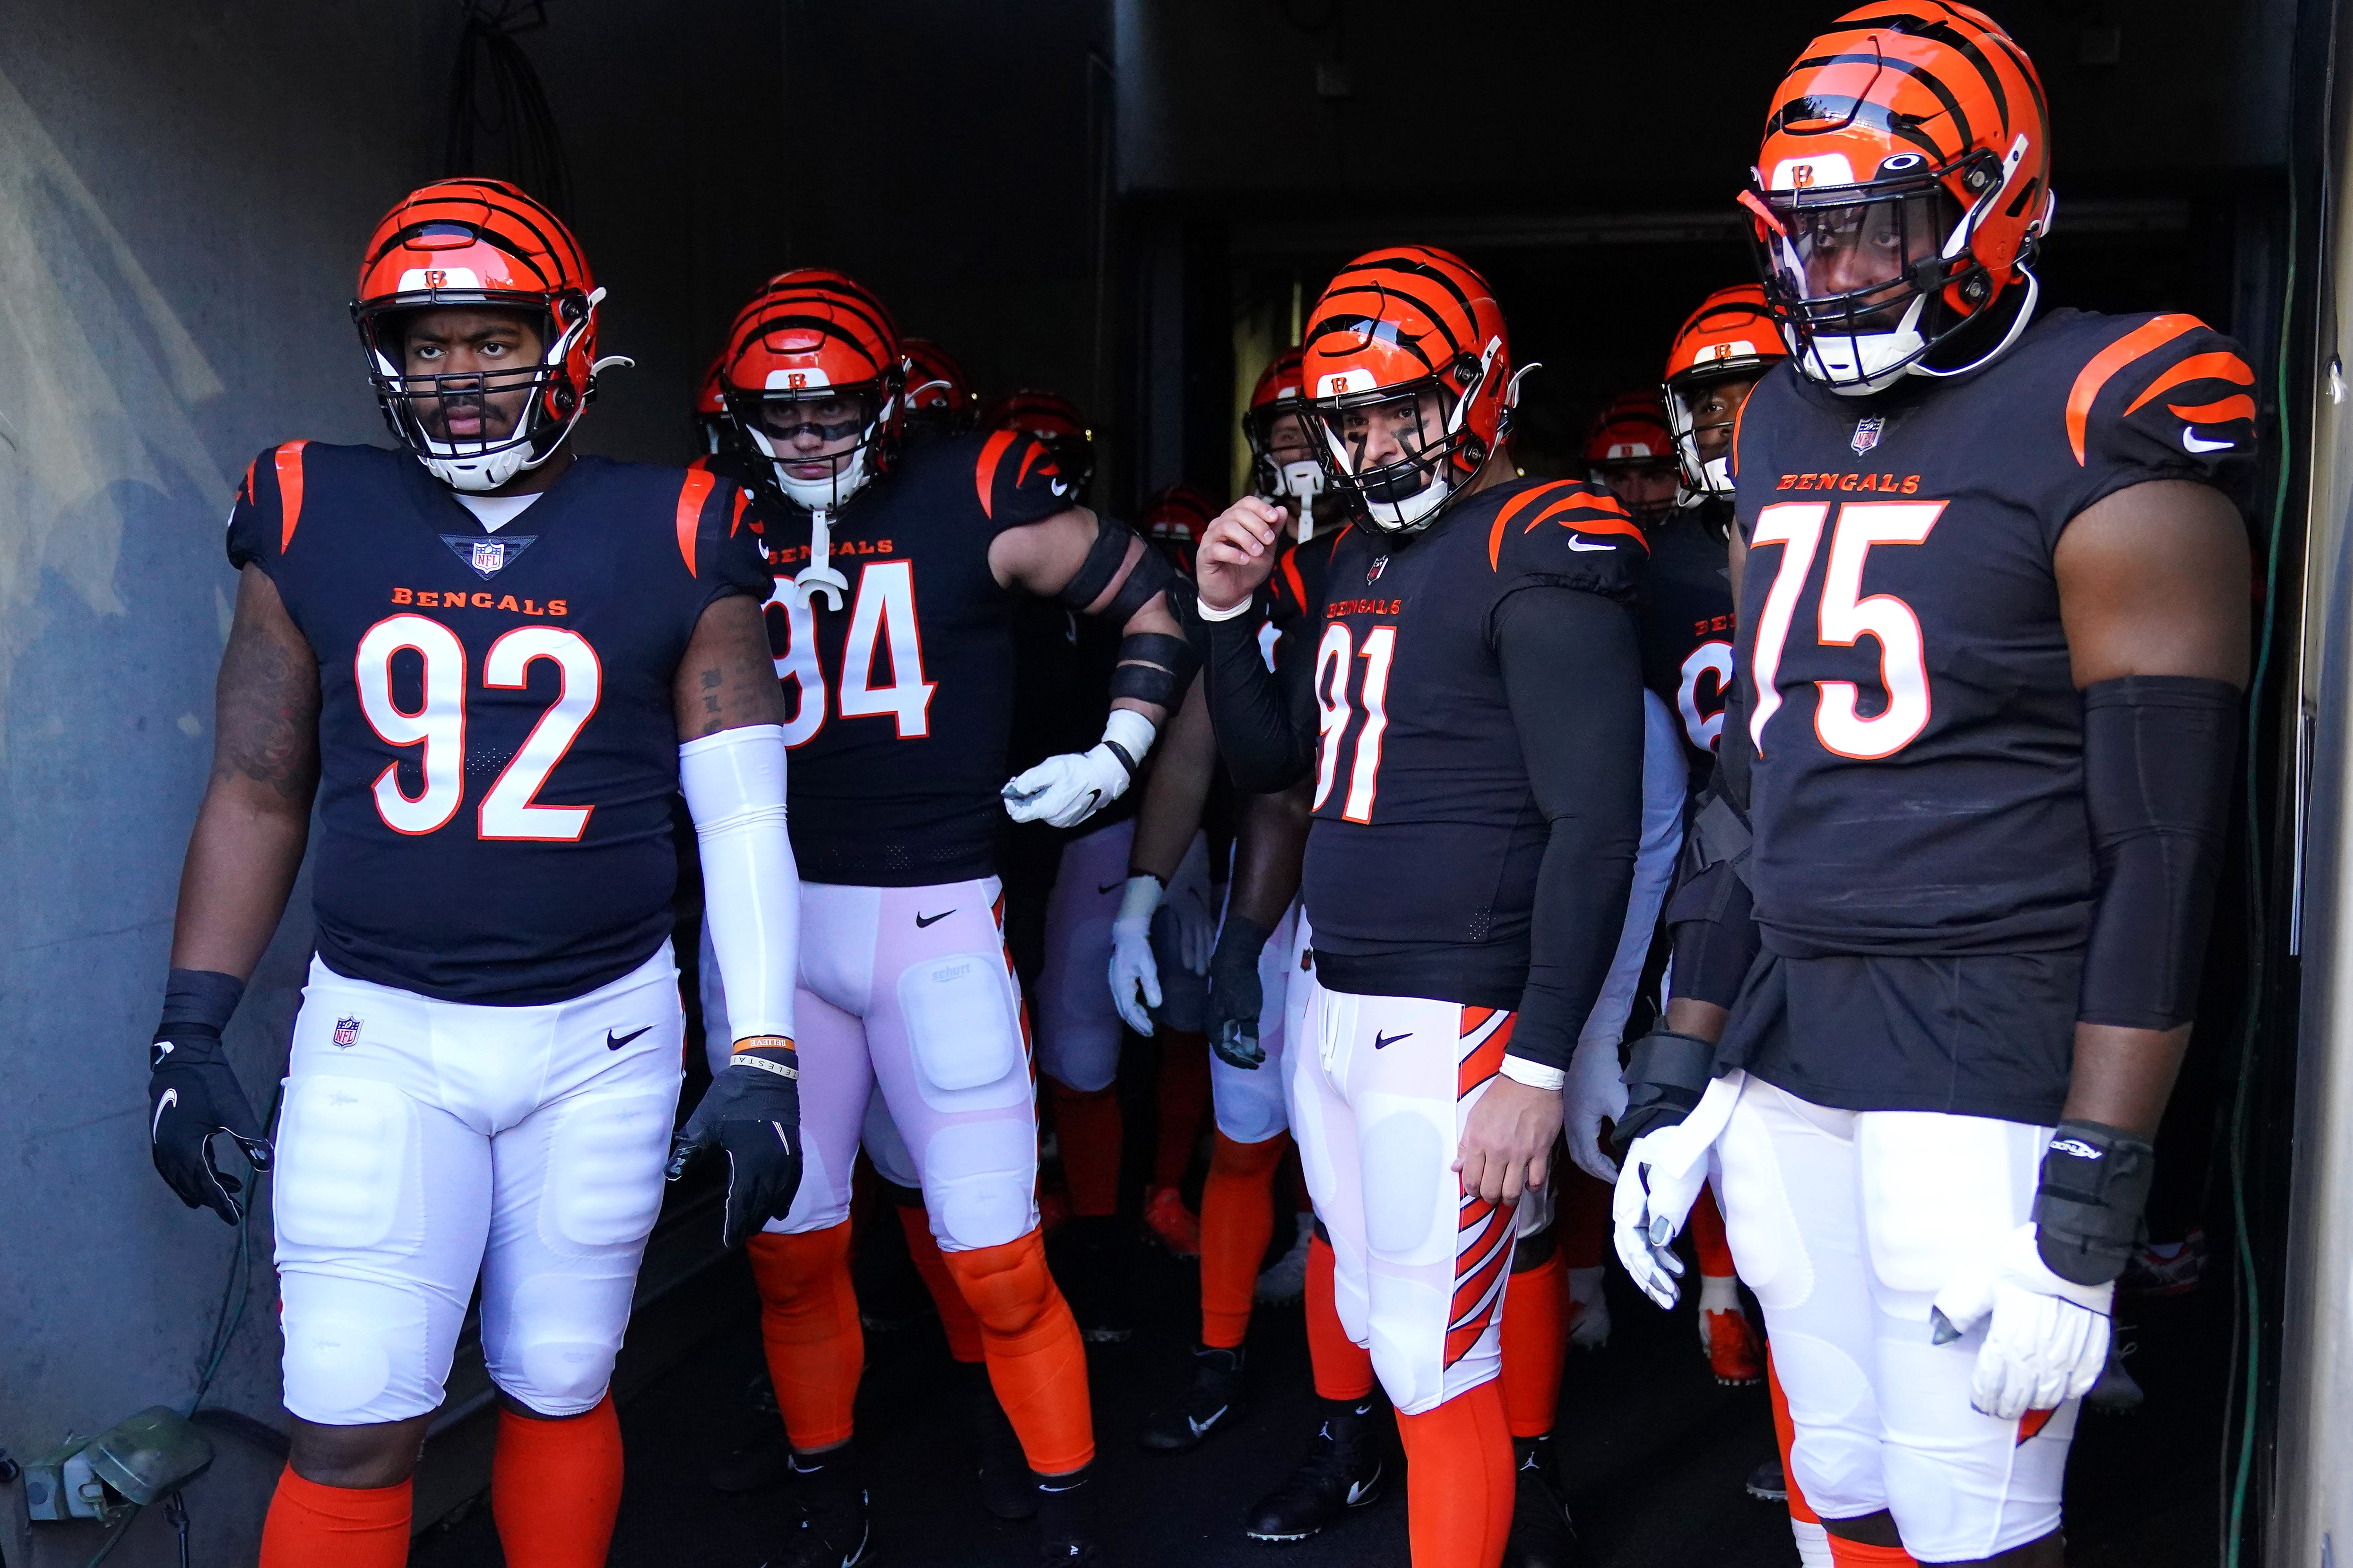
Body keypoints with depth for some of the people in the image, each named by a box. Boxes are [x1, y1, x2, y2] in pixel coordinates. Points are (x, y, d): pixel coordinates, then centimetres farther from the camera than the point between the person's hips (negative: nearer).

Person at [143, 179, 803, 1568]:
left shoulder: (675, 542, -4)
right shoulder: (312, 521, 1)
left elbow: (745, 816, -5)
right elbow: (257, 794, 8)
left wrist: (763, 1058, -10)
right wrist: (191, 1030, 6)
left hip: (603, 1034, 0)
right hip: (379, 1034, 1)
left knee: (561, 1391, 14)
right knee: (353, 1430, 2)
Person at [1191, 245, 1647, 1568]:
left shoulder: (1540, 553, -12)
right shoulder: (1362, 553, 13)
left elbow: (1595, 827, -18)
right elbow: (1269, 761, 21)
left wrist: (1538, 1070, -20)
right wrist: (1228, 611, 6)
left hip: (1455, 1024, -8)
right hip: (1339, 1005, 9)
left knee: (1438, 1370, 0)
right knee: (1376, 1324, 20)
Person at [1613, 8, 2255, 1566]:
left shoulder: (2101, 445, -10)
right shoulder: (1783, 434, 11)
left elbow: (2166, 851, -12)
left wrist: (2087, 1212, -15)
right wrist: (1686, 1080, 14)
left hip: (1987, 1060, -6)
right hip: (1790, 1043, 6)